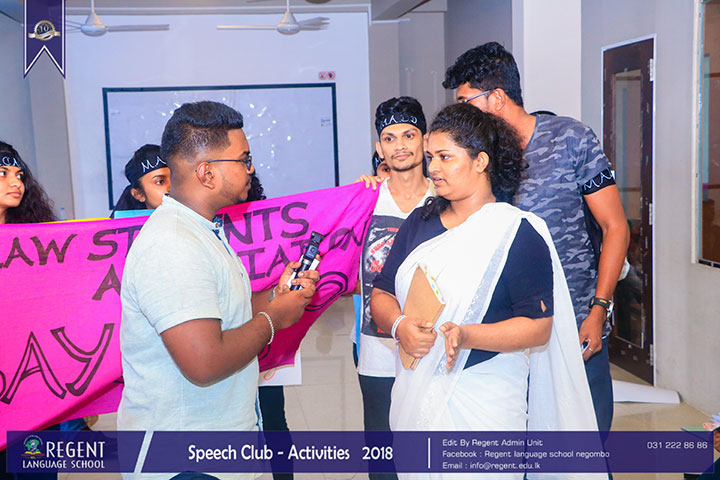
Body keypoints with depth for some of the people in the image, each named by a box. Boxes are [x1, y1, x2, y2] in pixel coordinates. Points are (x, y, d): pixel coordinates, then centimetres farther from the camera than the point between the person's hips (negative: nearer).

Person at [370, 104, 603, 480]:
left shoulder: (519, 233, -7)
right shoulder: (419, 223, 10)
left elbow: (538, 327, -13)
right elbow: (382, 295, 9)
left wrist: (465, 336, -26)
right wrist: (400, 326, -13)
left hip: (482, 404, -5)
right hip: (414, 398, 5)